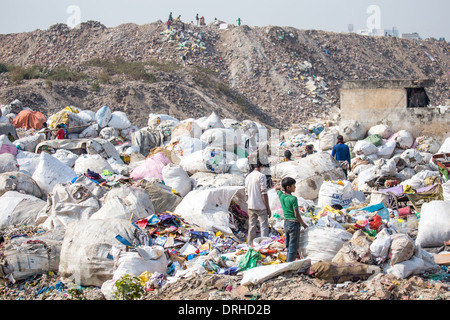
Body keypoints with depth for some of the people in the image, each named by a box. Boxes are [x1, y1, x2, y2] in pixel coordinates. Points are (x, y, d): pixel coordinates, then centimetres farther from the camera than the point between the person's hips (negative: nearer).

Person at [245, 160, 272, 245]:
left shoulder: (248, 177, 9)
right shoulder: (261, 176, -11)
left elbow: (247, 192, 13)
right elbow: (264, 193, -14)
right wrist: (268, 208, -11)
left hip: (251, 207, 6)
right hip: (261, 207, -6)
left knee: (251, 226, 11)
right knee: (264, 226, -3)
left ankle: (251, 245, 16)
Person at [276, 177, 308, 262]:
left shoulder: (281, 196, 1)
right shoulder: (293, 199, -18)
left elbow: (276, 188, 26)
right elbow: (296, 214, -16)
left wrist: (282, 186, 9)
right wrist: (303, 224, -5)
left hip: (286, 223, 7)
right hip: (294, 223, -7)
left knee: (288, 245, 17)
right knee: (293, 246, -1)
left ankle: (288, 261, 22)